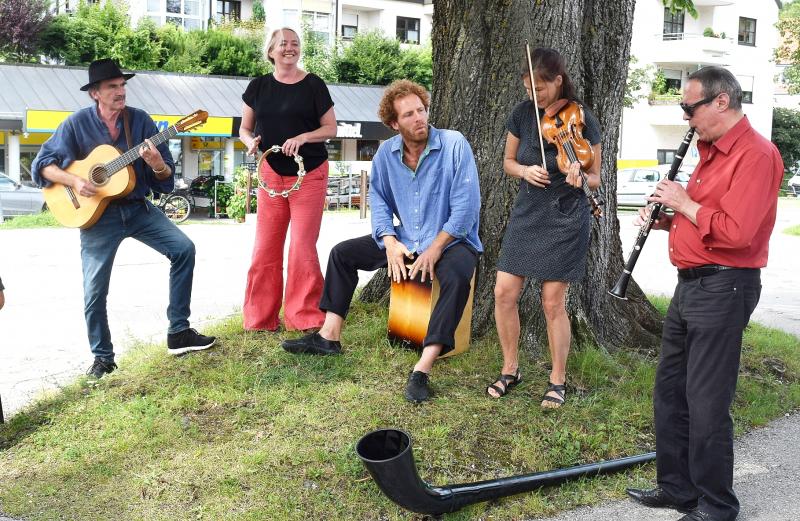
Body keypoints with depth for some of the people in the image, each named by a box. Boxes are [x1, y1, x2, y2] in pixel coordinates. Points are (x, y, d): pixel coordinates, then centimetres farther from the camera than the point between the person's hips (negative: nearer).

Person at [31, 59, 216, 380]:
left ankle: (178, 333, -5)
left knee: (183, 248, -15)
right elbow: (42, 165, -4)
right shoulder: (77, 124, -6)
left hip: (137, 208, 2)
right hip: (97, 214, -2)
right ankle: (102, 356, 17)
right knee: (94, 290, -5)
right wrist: (74, 181, -20)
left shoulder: (140, 120, -1)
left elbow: (167, 177, -1)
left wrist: (157, 165, -24)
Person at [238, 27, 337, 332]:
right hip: (270, 174, 3)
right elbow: (244, 128, 12)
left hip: (309, 174, -3)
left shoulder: (313, 85, -1)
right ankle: (261, 319, 12)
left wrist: (303, 137, -17)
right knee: (265, 247, 3)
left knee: (303, 247, -3)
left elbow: (331, 128, 0)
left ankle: (305, 318, 7)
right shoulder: (258, 86, 7)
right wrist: (251, 142, -11)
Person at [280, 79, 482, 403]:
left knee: (457, 278, -38)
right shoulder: (386, 153, -2)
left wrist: (434, 250, -23)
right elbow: (379, 200, 7)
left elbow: (466, 207, -20)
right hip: (406, 240, 6)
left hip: (452, 240, -6)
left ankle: (422, 371, -39)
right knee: (343, 253, 4)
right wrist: (389, 242, -10)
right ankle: (329, 338, 7)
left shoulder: (454, 145, -17)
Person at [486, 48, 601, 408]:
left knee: (553, 303, -1)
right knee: (504, 293, 0)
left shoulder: (582, 120, -10)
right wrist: (525, 170, -12)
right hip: (527, 213, 4)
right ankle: (510, 369, 19)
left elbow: (595, 178, -2)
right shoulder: (523, 113, 0)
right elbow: (508, 162, 10)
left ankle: (558, 380, 16)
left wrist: (580, 178, -25)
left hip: (566, 219, -4)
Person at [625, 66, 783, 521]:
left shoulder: (755, 155, -16)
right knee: (670, 392, 16)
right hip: (691, 284, 10)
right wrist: (667, 220, 7)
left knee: (707, 403, -3)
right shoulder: (712, 151, 15)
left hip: (722, 290, -10)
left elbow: (735, 232, -26)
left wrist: (684, 203, -15)